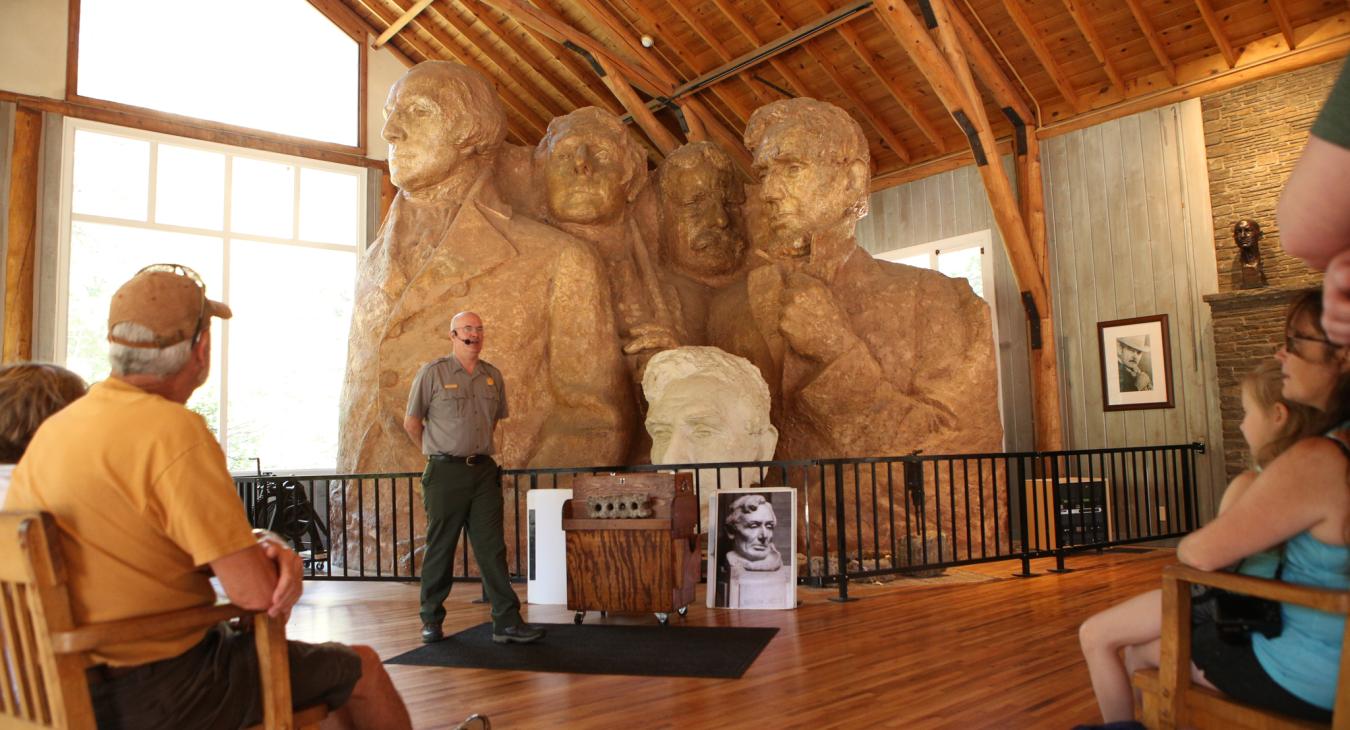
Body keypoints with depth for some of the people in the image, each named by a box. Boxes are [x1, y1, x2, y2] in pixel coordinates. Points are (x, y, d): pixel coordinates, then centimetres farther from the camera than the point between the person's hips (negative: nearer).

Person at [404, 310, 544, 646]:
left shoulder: (493, 376, 10)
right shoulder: (433, 373, -3)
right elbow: (411, 422, 3)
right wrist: (439, 454, 8)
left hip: (484, 470, 4)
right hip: (445, 472, -3)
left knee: (492, 548, 2)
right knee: (440, 548, 5)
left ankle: (507, 622, 2)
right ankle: (431, 621, 20)